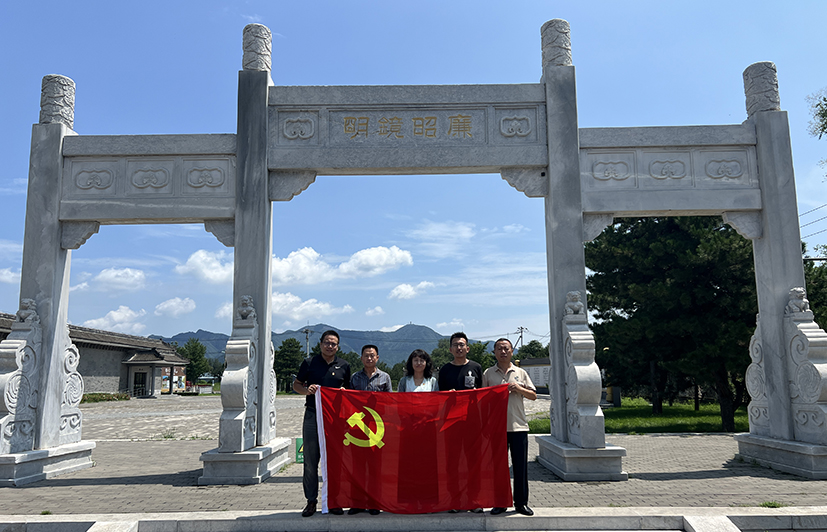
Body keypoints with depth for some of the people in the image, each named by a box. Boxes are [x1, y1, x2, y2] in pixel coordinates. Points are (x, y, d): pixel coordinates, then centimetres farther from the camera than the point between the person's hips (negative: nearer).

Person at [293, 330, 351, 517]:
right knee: (310, 461, 2)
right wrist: (307, 389, -8)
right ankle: (311, 501, 13)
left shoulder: (344, 366, 10)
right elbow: (296, 384, 12)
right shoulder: (309, 363, 5)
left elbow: (349, 389, 19)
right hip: (312, 416, -1)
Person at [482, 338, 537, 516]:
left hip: (518, 426, 1)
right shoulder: (488, 374, 8)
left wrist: (519, 389, -7)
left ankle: (521, 502, 13)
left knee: (520, 465, 2)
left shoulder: (521, 373, 12)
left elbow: (533, 395, 10)